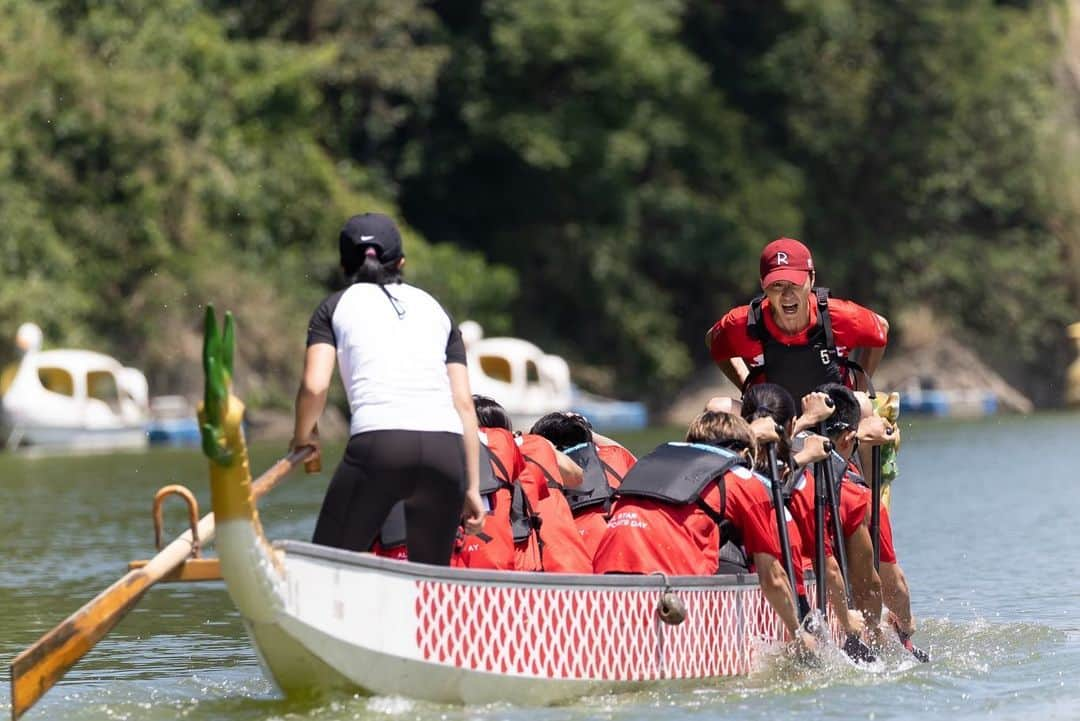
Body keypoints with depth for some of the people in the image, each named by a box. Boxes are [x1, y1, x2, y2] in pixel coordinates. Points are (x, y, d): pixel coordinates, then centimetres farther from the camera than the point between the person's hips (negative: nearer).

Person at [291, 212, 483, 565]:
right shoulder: (435, 308, 26)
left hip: (377, 446, -3)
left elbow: (315, 386, 2)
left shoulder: (336, 306, 18)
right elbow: (464, 404, 16)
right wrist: (472, 488, 16)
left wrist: (303, 436, 21)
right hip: (446, 450, 3)